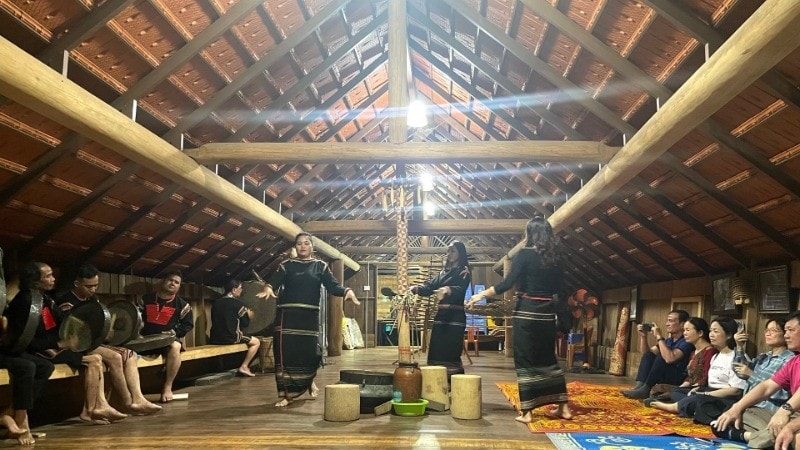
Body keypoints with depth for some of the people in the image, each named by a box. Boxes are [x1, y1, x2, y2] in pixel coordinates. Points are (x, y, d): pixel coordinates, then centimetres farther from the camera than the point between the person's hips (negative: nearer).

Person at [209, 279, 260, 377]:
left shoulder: (216, 302, 10)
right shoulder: (237, 303, -9)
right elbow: (245, 323, -4)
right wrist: (249, 316, 18)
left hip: (215, 339, 7)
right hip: (230, 338, -7)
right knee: (256, 342, 7)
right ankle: (244, 367, 1)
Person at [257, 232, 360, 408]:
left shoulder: (320, 266, 9)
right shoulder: (286, 265, 7)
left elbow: (333, 286, -1)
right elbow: (275, 281, -7)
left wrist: (347, 291, -22)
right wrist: (268, 288, -31)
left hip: (310, 316, 1)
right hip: (288, 314, -1)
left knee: (310, 352, 0)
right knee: (286, 352, -5)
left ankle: (309, 381, 31)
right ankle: (286, 394, 3)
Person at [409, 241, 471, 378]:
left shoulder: (464, 272, -1)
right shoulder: (443, 272, 19)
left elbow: (460, 289, -19)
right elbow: (430, 286, 9)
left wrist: (448, 289, -41)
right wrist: (416, 288, -12)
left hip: (456, 315, -6)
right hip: (441, 314, 6)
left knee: (452, 351, -12)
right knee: (437, 351, 2)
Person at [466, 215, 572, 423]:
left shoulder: (524, 254, -10)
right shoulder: (554, 258, 7)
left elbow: (507, 283, -16)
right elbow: (558, 286, 12)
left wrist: (482, 294, -10)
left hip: (526, 312, -5)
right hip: (547, 313, 5)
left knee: (525, 360, 1)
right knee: (548, 359, 15)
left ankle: (527, 411, 1)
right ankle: (563, 407, 18)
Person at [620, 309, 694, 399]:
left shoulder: (686, 342, -15)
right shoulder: (668, 341, 12)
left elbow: (669, 358, -33)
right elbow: (645, 353, 15)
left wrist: (659, 337, -26)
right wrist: (643, 336, 0)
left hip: (680, 380, -8)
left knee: (661, 357, -26)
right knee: (649, 355, -4)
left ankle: (645, 390, -23)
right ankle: (639, 386, -22)